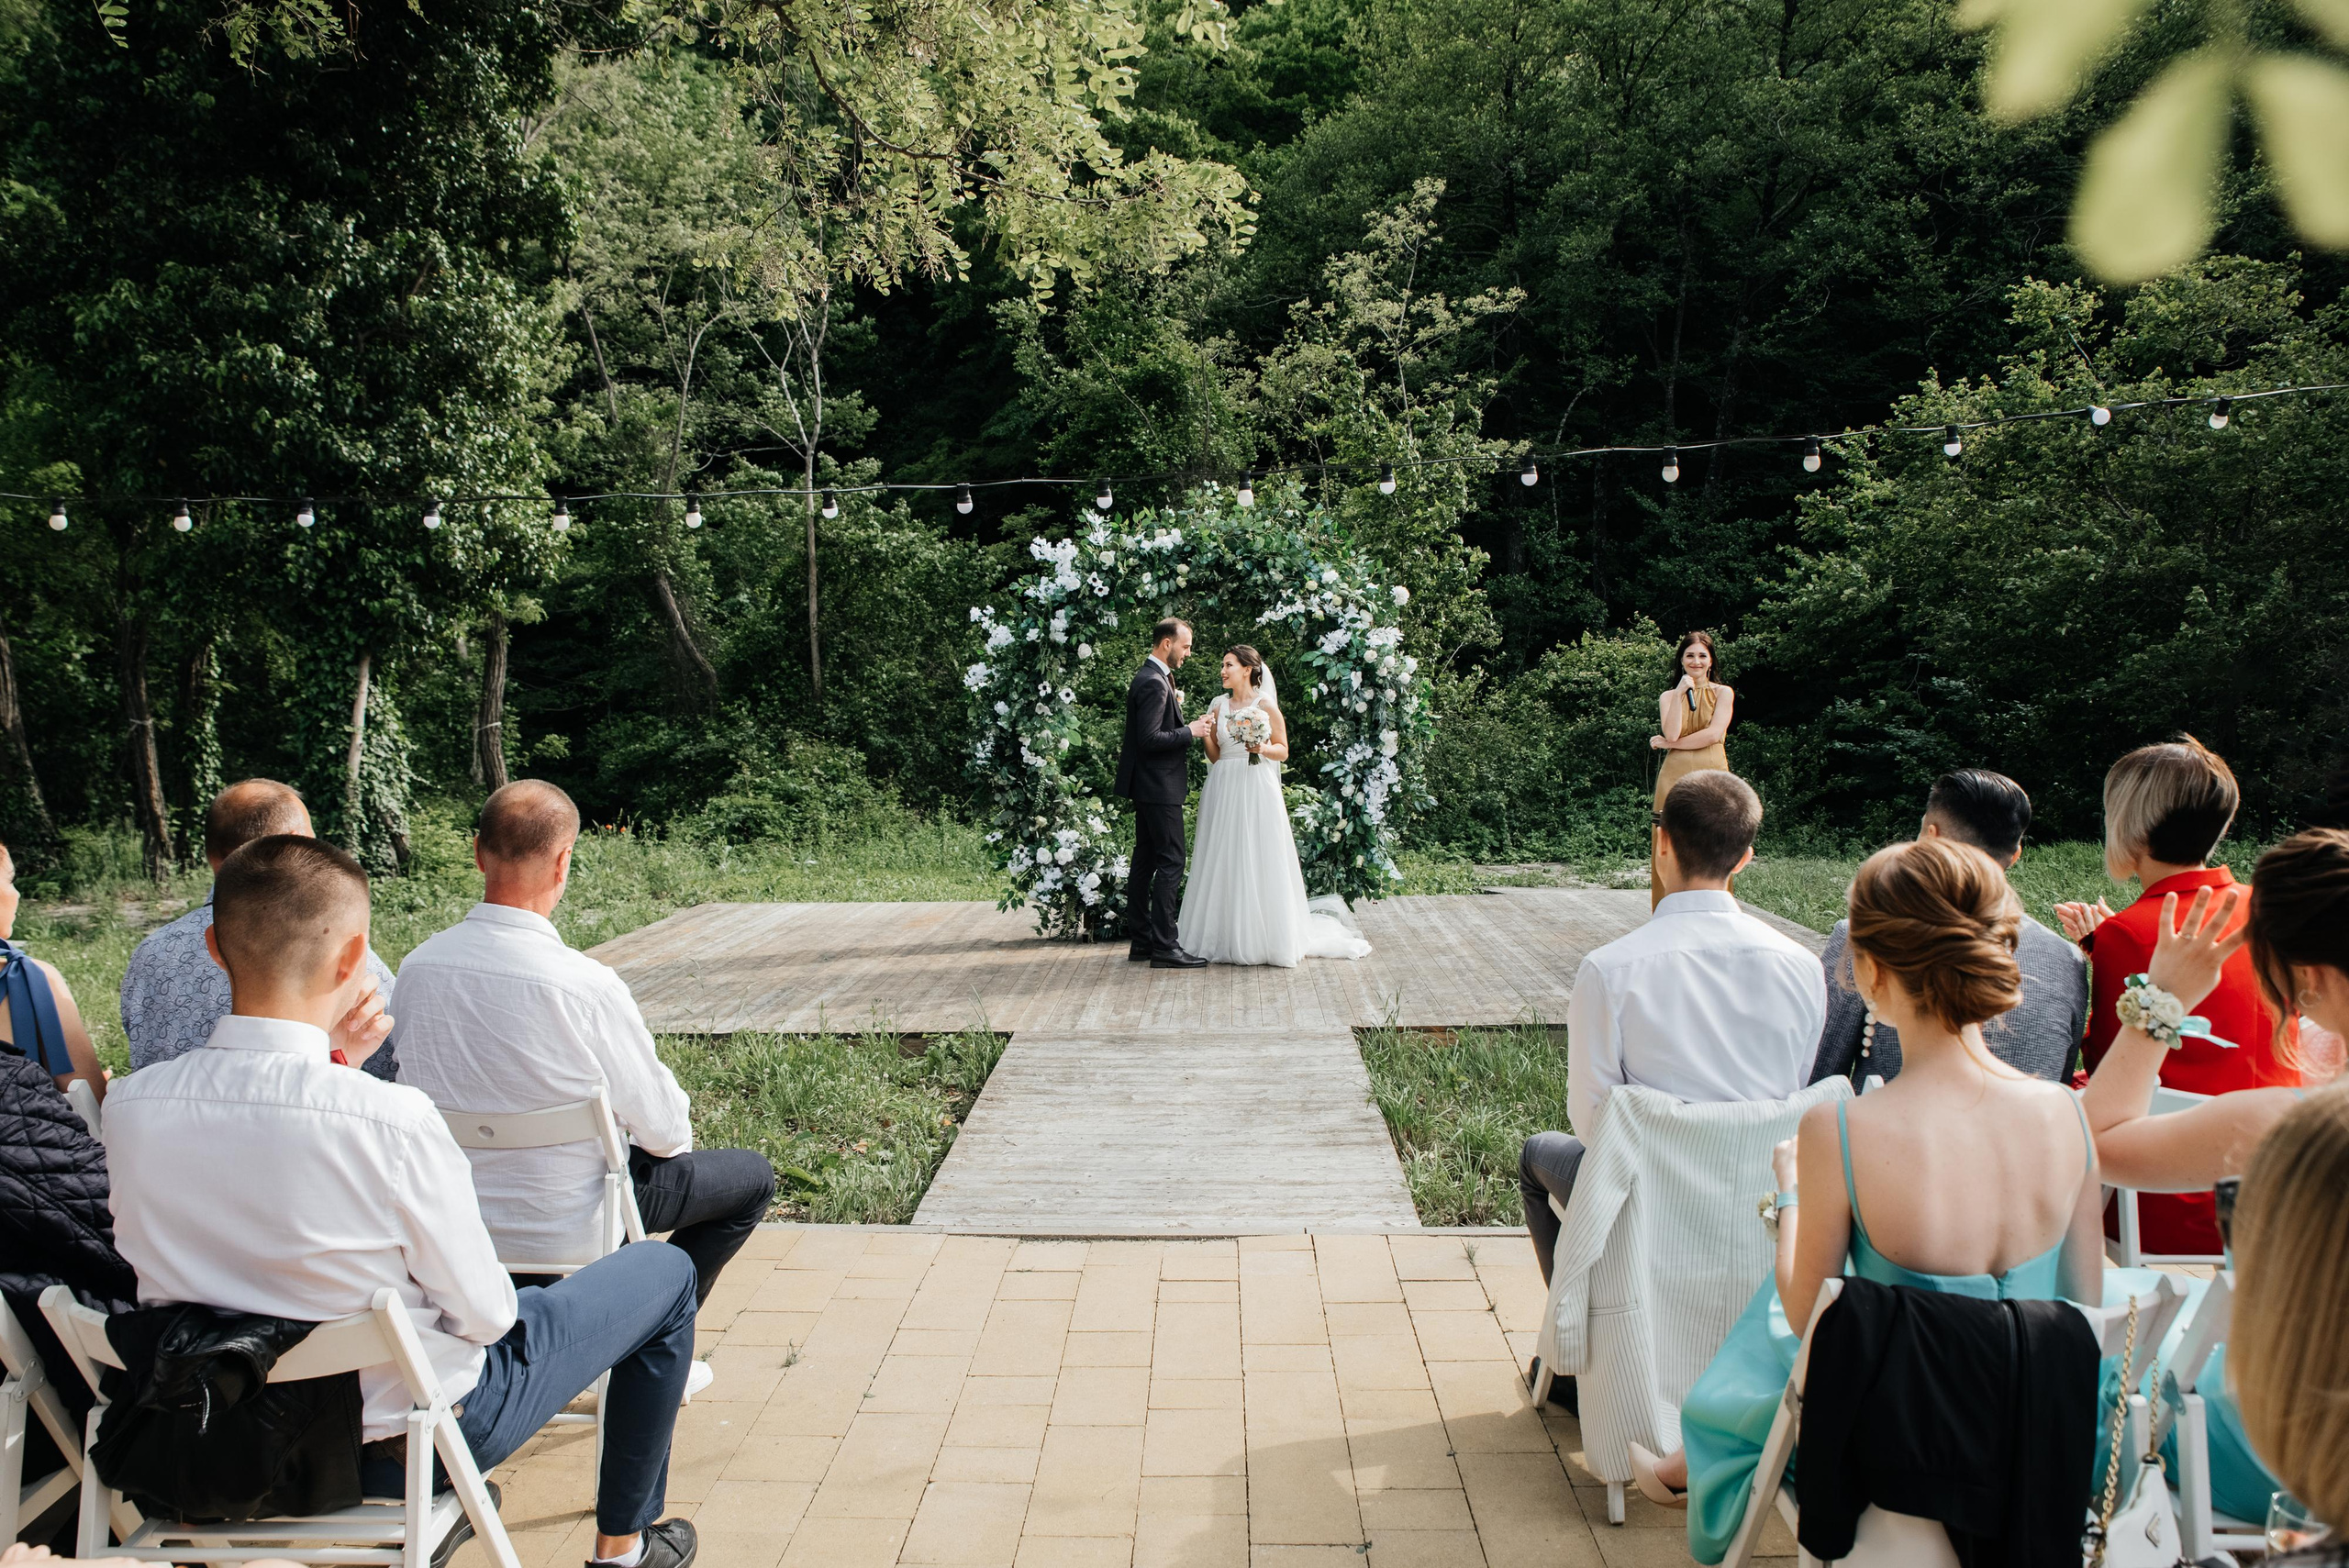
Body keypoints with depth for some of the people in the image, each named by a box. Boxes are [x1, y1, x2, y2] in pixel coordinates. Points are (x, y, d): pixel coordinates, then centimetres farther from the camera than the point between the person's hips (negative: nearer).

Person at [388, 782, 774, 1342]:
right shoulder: (589, 987, -28)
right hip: (560, 1229, -6)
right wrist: (678, 1126, 8)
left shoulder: (416, 966, -11)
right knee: (752, 1175, 14)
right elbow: (665, 1132, -16)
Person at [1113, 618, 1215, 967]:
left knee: (1145, 861, 12)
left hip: (1147, 787, 11)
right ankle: (1164, 947, -8)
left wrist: (1183, 722, 9)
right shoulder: (1154, 683, -18)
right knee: (1171, 862, -9)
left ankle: (1141, 941, 17)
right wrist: (1190, 732, -15)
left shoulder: (1149, 678, 15)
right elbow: (1150, 739, -23)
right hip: (1159, 785, -11)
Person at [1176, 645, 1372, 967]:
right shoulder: (1218, 706, 10)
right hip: (1224, 790, 4)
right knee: (1225, 862, 3)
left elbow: (1283, 751, 3)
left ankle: (1267, 939, 6)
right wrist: (1204, 734, -7)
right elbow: (1214, 756, 10)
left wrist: (1262, 748, -16)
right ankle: (1226, 937, 9)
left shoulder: (1266, 704, 1)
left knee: (1260, 861, -3)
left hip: (1257, 789, -3)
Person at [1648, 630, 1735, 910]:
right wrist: (1680, 694, -7)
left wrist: (1668, 744, -4)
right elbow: (1672, 733, -5)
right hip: (1675, 779, 1)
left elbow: (1715, 734, -7)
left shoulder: (1723, 693, 7)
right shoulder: (1669, 696, 12)